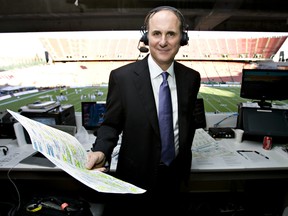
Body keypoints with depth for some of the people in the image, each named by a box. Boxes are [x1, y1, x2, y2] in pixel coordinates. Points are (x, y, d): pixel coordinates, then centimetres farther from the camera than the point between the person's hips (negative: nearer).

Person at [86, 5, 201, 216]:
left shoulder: (191, 78, -6)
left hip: (175, 172, 4)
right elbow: (111, 124, -9)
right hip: (137, 175, -3)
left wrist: (185, 161, 10)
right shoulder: (122, 77, -17)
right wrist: (100, 152, -27)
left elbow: (189, 121, 6)